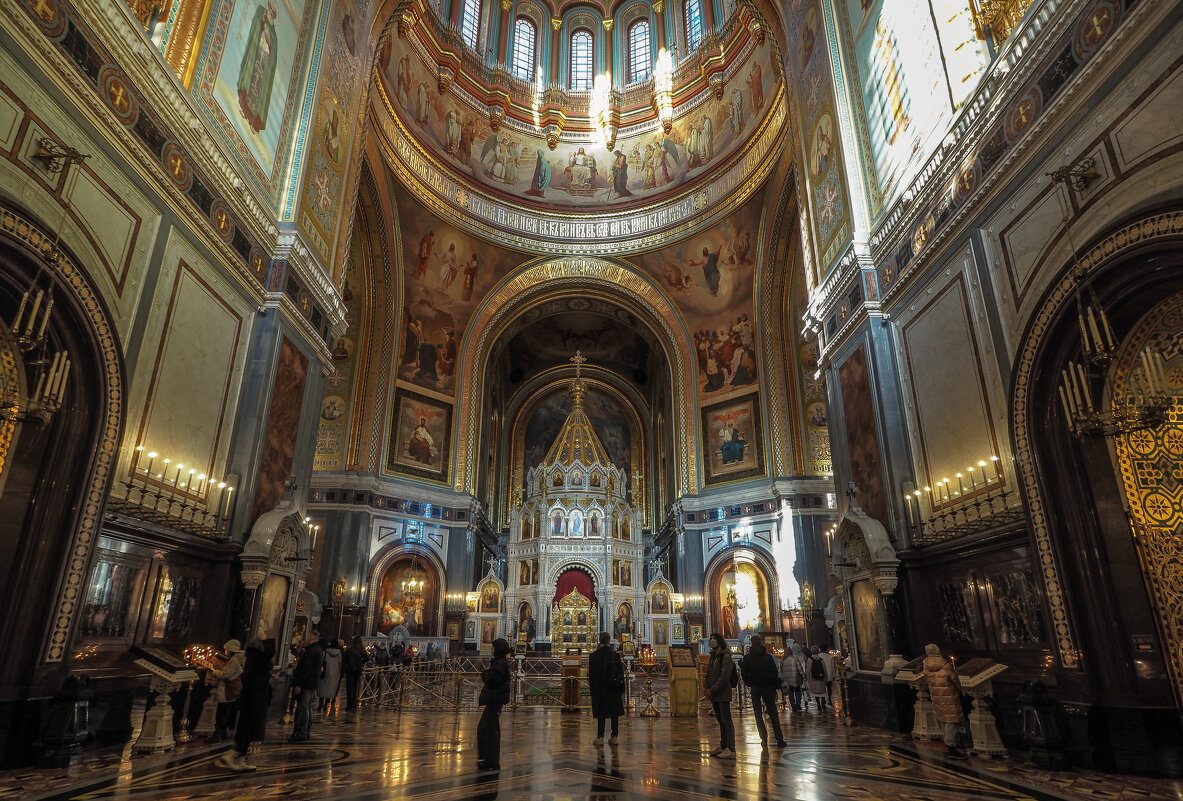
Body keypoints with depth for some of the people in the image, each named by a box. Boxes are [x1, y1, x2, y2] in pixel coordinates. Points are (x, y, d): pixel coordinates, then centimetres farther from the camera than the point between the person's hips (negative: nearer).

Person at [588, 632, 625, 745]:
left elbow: (590, 673, -2)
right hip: (613, 689, 0)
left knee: (600, 714, 8)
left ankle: (600, 737, 9)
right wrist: (621, 688, 6)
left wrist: (592, 688, 9)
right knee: (615, 713, 9)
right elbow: (621, 673, -4)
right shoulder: (615, 655, -8)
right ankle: (614, 737, 12)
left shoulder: (593, 656, -8)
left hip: (598, 689, 0)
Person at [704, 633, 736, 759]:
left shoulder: (726, 657, -12)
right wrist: (708, 689, 5)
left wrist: (712, 690, -17)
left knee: (726, 721, -7)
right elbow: (709, 674, 19)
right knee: (721, 720, 15)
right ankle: (723, 746, 23)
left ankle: (730, 749, -5)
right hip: (715, 695, 9)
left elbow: (724, 677, -18)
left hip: (723, 695, -9)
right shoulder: (713, 657, 16)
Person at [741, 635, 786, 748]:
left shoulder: (747, 658, -3)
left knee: (758, 714, 6)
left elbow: (744, 673, -7)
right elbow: (775, 672, -5)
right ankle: (779, 739, 4)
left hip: (754, 688, 0)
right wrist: (774, 685, 6)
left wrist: (749, 684, 7)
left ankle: (764, 739, 0)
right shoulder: (768, 656, -3)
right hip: (767, 687, 1)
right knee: (773, 713, 8)